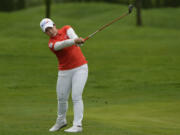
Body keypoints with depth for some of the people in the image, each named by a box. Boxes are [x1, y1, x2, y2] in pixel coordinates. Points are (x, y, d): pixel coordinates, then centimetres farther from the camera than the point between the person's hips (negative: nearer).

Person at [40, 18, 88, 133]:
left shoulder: (66, 29, 1)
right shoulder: (52, 44, -8)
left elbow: (73, 36, -21)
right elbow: (63, 44, -29)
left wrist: (78, 40, -45)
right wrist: (75, 41, -49)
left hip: (80, 68, -1)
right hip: (65, 72, 1)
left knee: (76, 97, -13)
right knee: (62, 98, 11)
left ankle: (77, 125, -16)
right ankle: (61, 121, 36)